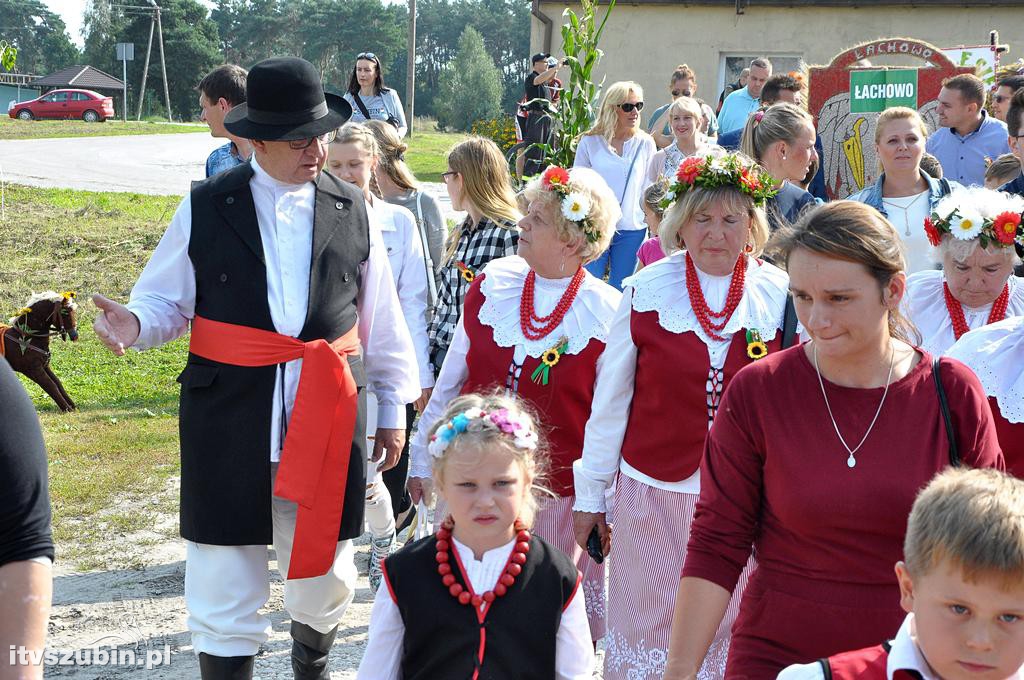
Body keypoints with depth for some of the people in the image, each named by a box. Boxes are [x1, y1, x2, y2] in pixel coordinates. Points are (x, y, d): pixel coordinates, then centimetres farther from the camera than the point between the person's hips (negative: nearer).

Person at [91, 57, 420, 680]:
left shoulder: (352, 211, 5)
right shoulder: (206, 209, -1)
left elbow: (381, 317, 11)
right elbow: (167, 301, 4)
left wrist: (393, 406, 13)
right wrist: (136, 324, -18)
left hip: (328, 416, 2)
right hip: (228, 418, -2)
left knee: (325, 571, 13)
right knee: (226, 584, 3)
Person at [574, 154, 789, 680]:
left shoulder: (781, 296, -1)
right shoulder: (646, 292, -1)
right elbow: (609, 402, 3)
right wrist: (590, 493, 5)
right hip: (654, 489, 0)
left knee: (729, 627, 6)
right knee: (650, 621, 7)